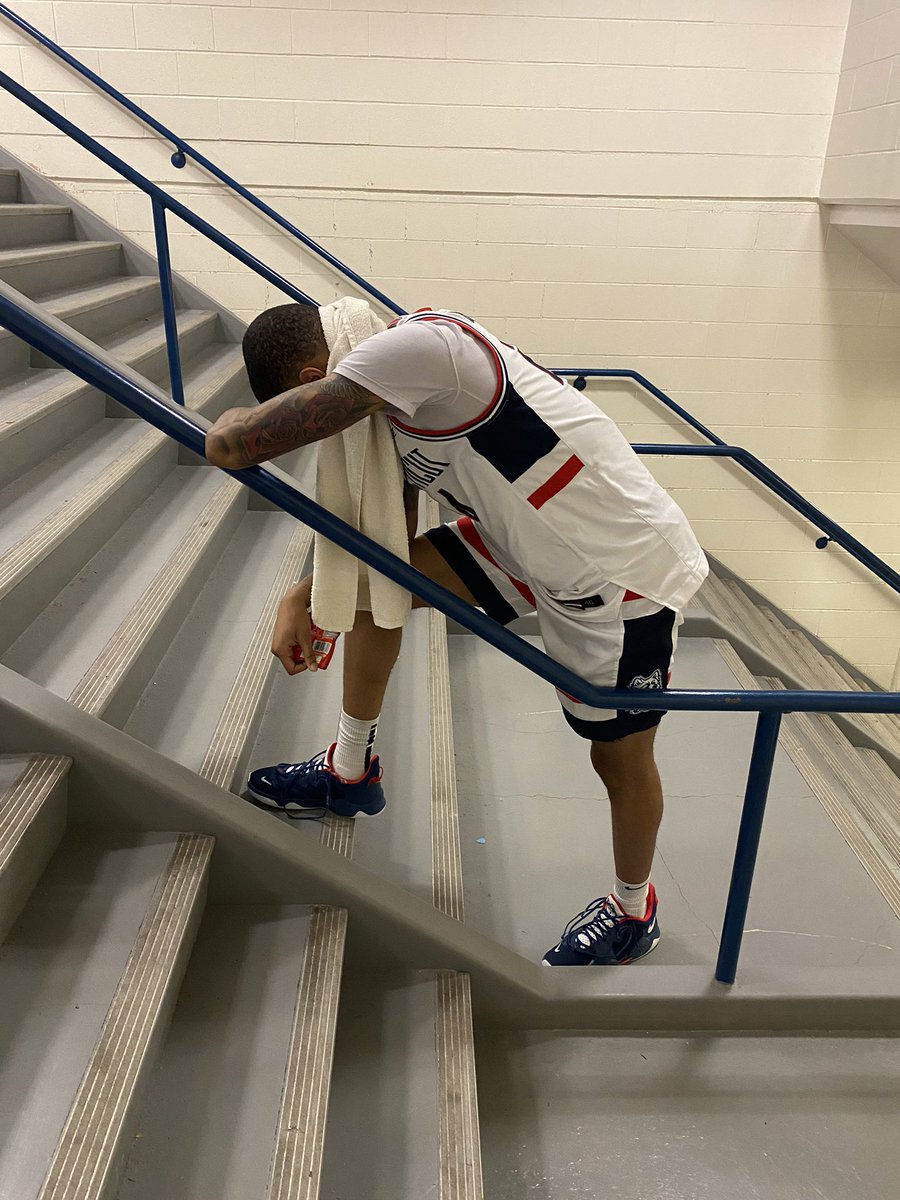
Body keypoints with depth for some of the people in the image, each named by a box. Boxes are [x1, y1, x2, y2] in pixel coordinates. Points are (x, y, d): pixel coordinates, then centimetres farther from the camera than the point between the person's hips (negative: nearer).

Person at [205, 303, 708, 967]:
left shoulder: (412, 344, -28)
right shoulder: (399, 393, 3)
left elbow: (230, 445, -30)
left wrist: (234, 424, -6)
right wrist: (302, 597, 4)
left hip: (626, 575, -9)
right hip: (534, 546, 9)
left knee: (622, 757, 10)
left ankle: (633, 913, 40)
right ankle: (350, 773, 25)